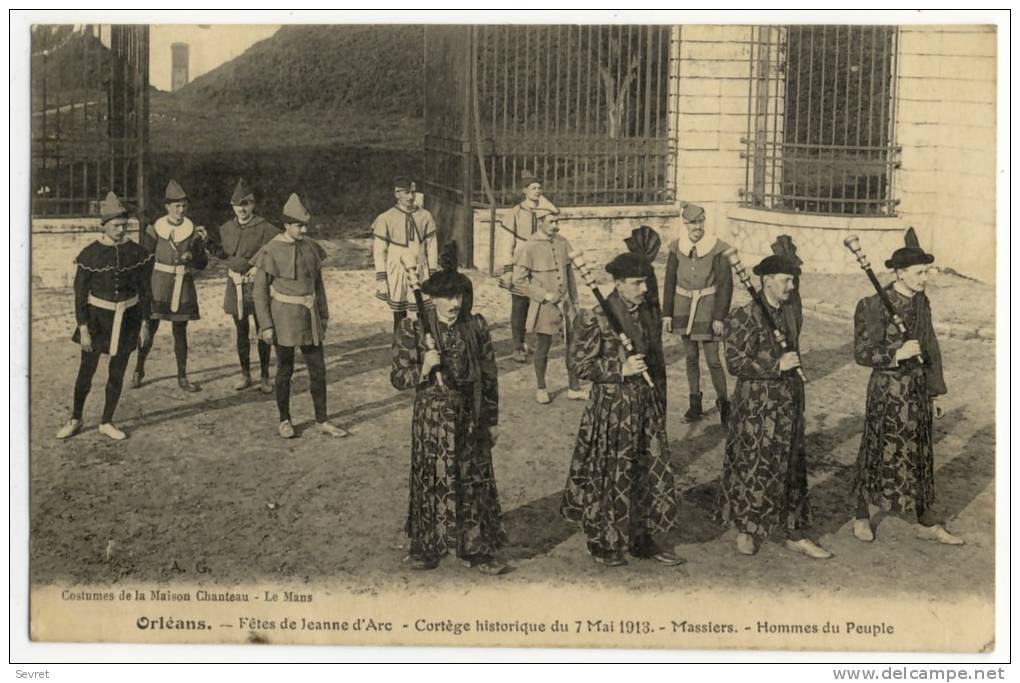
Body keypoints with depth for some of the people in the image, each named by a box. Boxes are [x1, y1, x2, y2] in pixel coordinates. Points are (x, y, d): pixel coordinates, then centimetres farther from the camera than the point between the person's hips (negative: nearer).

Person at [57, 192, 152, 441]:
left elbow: (144, 289, 3)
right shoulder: (90, 254, -11)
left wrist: (144, 323, 1)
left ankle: (106, 422, 22)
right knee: (86, 371, 5)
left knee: (117, 373, 8)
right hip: (97, 317, -2)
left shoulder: (136, 252, -4)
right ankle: (75, 420, 23)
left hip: (127, 319, 2)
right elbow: (80, 293, -8)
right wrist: (83, 328, -12)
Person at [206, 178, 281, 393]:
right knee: (241, 332, 13)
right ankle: (245, 375, 24)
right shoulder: (226, 229, 4)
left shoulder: (264, 229, -11)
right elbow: (223, 253, 14)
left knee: (263, 332, 3)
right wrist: (208, 242, -4)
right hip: (235, 285, 4)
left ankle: (264, 377, 14)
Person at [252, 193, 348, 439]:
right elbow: (259, 290, -9)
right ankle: (284, 421, 21)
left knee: (318, 369, 5)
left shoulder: (311, 247, 4)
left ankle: (322, 421, 15)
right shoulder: (271, 251, -11)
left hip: (309, 317, 5)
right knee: (285, 370, 7)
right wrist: (266, 326, -13)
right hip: (284, 317, -5)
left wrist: (324, 315, 13)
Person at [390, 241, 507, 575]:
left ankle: (478, 549, 18)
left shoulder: (476, 327, 0)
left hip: (470, 418, 2)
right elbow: (398, 378, -6)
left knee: (475, 481, 7)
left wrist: (492, 420, 8)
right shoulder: (414, 329, -8)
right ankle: (426, 548, 20)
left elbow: (489, 375, 6)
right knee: (432, 481, 6)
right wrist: (425, 368, -25)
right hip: (432, 418, -2)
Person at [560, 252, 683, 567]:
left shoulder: (648, 313, 7)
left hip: (647, 402, 6)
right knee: (611, 475, 3)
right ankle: (603, 544, 19)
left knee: (654, 468, 8)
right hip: (612, 406, -6)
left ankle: (644, 538, 22)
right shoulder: (596, 318, -13)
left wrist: (659, 397, 18)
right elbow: (582, 365, -12)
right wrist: (621, 369, -21)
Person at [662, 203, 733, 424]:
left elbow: (725, 284, -8)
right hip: (684, 306, 3)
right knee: (690, 357, 10)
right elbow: (670, 281, 7)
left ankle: (724, 402, 10)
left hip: (707, 307, -3)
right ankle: (695, 405, 19)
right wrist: (667, 313, 4)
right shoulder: (676, 248, -1)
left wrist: (719, 317, -11)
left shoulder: (717, 248, -10)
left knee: (713, 359, -5)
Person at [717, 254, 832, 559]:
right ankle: (746, 531, 20)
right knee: (754, 468, 2)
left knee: (793, 469, 10)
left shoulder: (787, 312, 10)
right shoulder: (743, 317, -14)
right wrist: (776, 366, -22)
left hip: (789, 405, 7)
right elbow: (735, 363, -18)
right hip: (757, 407, -7)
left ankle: (795, 535, 19)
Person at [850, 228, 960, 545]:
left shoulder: (921, 302, 4)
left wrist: (935, 392, 13)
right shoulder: (874, 306, -17)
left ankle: (927, 523, 25)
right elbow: (862, 353, -15)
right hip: (887, 391, -6)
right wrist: (897, 354, -30)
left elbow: (930, 348, 11)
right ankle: (862, 517, 25)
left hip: (918, 390, 6)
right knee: (878, 455, 6)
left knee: (919, 456, 14)